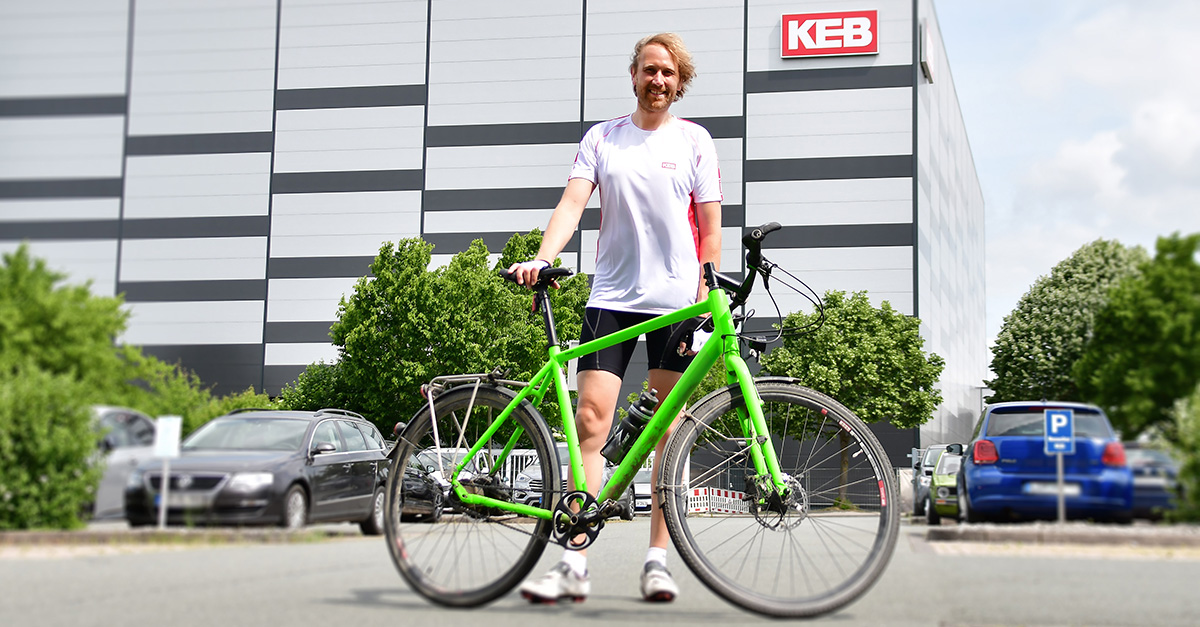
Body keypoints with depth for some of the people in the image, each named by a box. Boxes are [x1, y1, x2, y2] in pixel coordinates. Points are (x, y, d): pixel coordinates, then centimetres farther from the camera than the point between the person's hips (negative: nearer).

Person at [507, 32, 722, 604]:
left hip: (676, 300, 0)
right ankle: (574, 565, -6)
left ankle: (657, 560, 9)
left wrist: (706, 299, -4)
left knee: (670, 429, 2)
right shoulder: (601, 138, 9)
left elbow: (709, 227, 5)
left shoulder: (694, 141, 7)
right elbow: (573, 202, -2)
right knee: (590, 420, -8)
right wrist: (541, 259, -19)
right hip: (611, 297, 1)